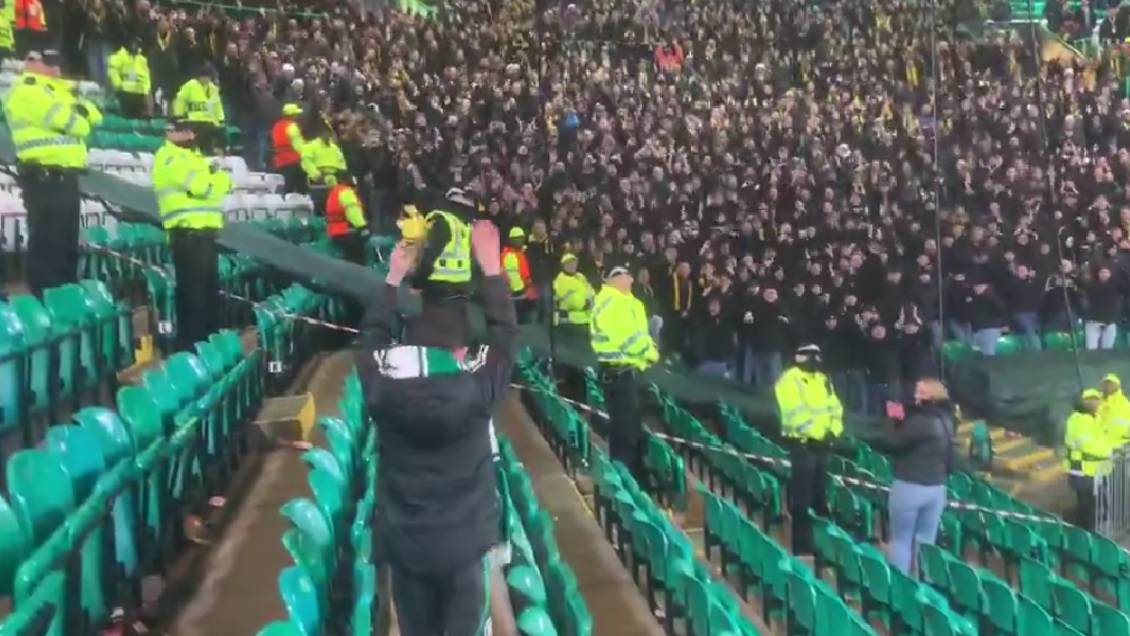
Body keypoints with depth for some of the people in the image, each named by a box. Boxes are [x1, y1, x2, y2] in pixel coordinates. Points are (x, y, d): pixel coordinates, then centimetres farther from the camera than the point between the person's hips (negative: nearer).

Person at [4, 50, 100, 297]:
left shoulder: (55, 90, 23)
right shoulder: (26, 91, -8)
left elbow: (94, 117, 16)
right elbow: (71, 123, -17)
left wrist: (81, 109, -4)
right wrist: (80, 119, 4)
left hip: (65, 176, 10)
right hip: (45, 178, -10)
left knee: (67, 244, 13)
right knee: (47, 245, -8)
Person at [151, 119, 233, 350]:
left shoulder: (195, 156, 24)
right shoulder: (169, 157, -6)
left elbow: (223, 183, 16)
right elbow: (203, 187, -17)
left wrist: (217, 176, -6)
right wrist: (215, 176, 2)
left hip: (205, 230, 9)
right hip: (187, 232, -9)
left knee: (211, 287, 15)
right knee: (192, 290, -9)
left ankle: (210, 337, 25)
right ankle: (189, 344, -4)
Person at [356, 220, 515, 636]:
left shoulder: (383, 388, -13)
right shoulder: (477, 388, -18)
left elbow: (371, 338, 8)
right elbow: (505, 334, -3)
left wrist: (394, 280, 14)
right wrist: (491, 267, 4)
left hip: (403, 544, 2)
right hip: (466, 543, -2)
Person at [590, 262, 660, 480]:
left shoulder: (617, 301, 17)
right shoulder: (613, 303, -18)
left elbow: (631, 332, 17)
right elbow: (630, 338, -21)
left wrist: (648, 348, 0)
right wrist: (651, 353, -6)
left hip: (621, 370, 11)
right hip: (619, 372, -11)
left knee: (631, 428, 17)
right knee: (625, 430, -6)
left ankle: (635, 477, 27)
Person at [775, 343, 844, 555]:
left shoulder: (822, 379, 16)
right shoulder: (790, 380, -9)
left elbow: (835, 408, 12)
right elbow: (796, 414, -19)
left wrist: (833, 430, -4)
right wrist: (817, 433, -20)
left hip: (821, 443, 8)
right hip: (802, 443, -8)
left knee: (821, 495, 15)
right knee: (801, 499, -4)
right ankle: (802, 546, 2)